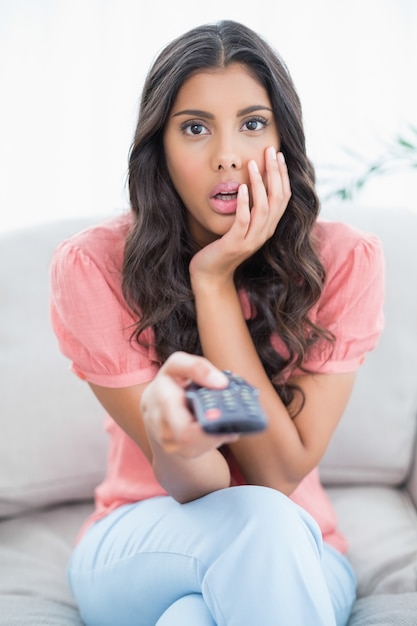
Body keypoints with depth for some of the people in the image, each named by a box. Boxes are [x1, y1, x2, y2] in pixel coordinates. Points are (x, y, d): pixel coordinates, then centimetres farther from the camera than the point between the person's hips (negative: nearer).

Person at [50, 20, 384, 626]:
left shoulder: (344, 260, -13)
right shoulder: (92, 267, -15)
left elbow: (281, 475, -19)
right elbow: (197, 491, -18)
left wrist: (214, 280, -24)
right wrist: (175, 438, -44)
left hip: (297, 560, 1)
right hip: (139, 552, 0)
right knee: (260, 523, -33)